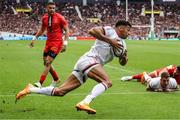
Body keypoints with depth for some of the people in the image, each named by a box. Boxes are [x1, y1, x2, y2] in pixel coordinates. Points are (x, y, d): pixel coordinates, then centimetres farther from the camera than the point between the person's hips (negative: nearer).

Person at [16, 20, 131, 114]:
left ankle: (31, 89, 9)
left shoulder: (120, 43, 26)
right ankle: (84, 103, -40)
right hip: (89, 60, -9)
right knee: (107, 82, -25)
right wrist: (109, 40, -16)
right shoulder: (110, 30, 1)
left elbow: (122, 63, 28)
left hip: (82, 64, 9)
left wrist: (124, 57, 5)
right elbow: (92, 30, -15)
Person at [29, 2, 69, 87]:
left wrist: (65, 43, -15)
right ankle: (56, 79, 29)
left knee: (48, 62, -15)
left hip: (57, 42, -7)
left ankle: (40, 83, -16)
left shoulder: (59, 17, -9)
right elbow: (42, 30, 23)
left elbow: (66, 30, -6)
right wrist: (34, 39, 16)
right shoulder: (44, 18, 7)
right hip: (48, 42, 7)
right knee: (46, 63, 10)